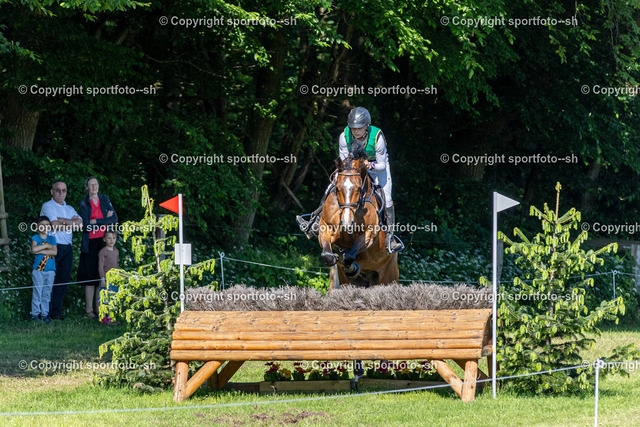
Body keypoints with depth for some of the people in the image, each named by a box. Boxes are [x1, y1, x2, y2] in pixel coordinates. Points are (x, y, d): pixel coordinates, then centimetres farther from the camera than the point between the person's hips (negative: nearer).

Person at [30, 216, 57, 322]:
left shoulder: (52, 239, 10)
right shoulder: (35, 238, 1)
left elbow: (55, 252, -5)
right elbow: (33, 249, -18)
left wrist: (40, 251, -12)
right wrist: (47, 246, -9)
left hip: (50, 270, 3)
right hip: (38, 270, -3)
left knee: (47, 293, 4)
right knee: (37, 292, -4)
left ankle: (44, 314, 10)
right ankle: (35, 314, 2)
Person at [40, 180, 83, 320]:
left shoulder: (70, 209, 20)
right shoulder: (47, 206, 1)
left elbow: (80, 223, 2)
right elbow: (55, 226, -13)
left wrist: (62, 220, -8)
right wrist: (72, 224, 0)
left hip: (67, 248, 6)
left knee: (63, 280, 4)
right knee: (49, 281, -8)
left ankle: (57, 312, 8)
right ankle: (47, 312, -6)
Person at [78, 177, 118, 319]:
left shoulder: (104, 199, 10)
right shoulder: (84, 204, 2)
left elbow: (114, 218, -1)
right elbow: (86, 225, -9)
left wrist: (96, 221, -9)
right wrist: (105, 220, -8)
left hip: (104, 242, 3)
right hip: (90, 243, -3)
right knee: (90, 277, -6)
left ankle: (99, 309, 6)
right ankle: (89, 310, -2)